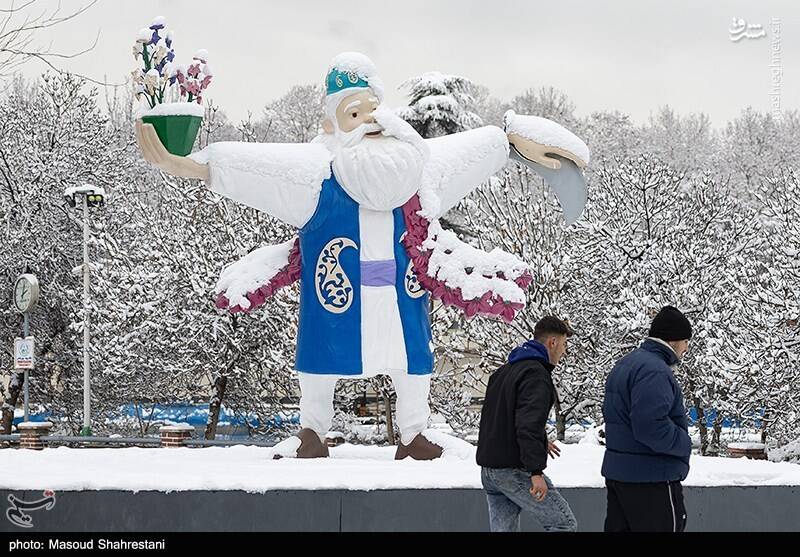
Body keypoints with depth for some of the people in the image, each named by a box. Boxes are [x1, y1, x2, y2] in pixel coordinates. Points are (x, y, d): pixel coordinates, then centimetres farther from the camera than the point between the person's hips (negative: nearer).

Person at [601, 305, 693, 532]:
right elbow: (650, 426, -29)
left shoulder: (625, 364, 16)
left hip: (617, 471, 10)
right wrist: (684, 444, -13)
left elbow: (610, 413, 21)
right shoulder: (654, 371, -19)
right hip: (652, 479, -10)